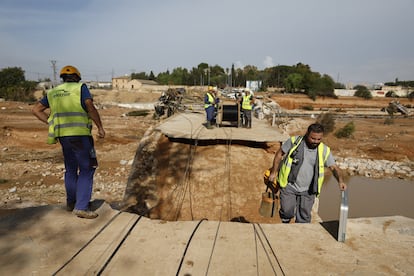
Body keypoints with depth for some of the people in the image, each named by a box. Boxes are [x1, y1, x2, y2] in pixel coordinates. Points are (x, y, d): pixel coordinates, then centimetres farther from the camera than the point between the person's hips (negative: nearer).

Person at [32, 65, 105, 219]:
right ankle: (81, 207, -7)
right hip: (80, 134, -6)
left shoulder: (53, 92, 16)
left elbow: (36, 110, 13)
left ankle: (71, 202, 30)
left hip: (62, 135, 6)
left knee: (71, 169, 20)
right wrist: (100, 127, -11)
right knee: (86, 169, -1)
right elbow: (90, 107, -15)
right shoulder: (80, 88, 1)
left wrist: (53, 124, 11)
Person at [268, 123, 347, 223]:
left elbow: (334, 167, -5)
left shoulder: (324, 150, -5)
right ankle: (285, 226, 34)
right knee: (287, 212, 2)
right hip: (289, 186, -2)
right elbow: (280, 154, 0)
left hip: (308, 191, 2)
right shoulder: (294, 141, -11)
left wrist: (340, 180, -25)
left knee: (304, 218, 11)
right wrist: (274, 172, 1)